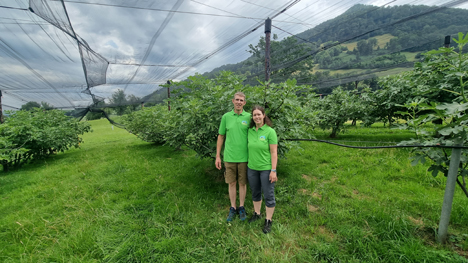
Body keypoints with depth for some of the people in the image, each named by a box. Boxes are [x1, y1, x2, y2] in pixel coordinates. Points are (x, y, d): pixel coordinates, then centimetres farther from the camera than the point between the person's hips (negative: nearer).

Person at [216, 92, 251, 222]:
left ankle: (241, 207, 31)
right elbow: (221, 136, 6)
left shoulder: (249, 117, -3)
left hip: (244, 157, -1)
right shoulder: (226, 117, 2)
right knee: (232, 183, 12)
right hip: (229, 157, 1)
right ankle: (233, 208, 30)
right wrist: (218, 156, 4)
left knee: (242, 183, 12)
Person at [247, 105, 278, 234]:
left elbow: (274, 153, -12)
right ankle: (256, 214, 42)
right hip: (252, 168, 5)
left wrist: (273, 171, -15)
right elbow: (249, 148, 8)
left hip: (266, 169, -4)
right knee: (255, 193, 20)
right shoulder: (250, 131, 1)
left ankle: (268, 221, 27)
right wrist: (248, 164, 7)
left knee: (269, 195, 9)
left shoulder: (270, 131, -12)